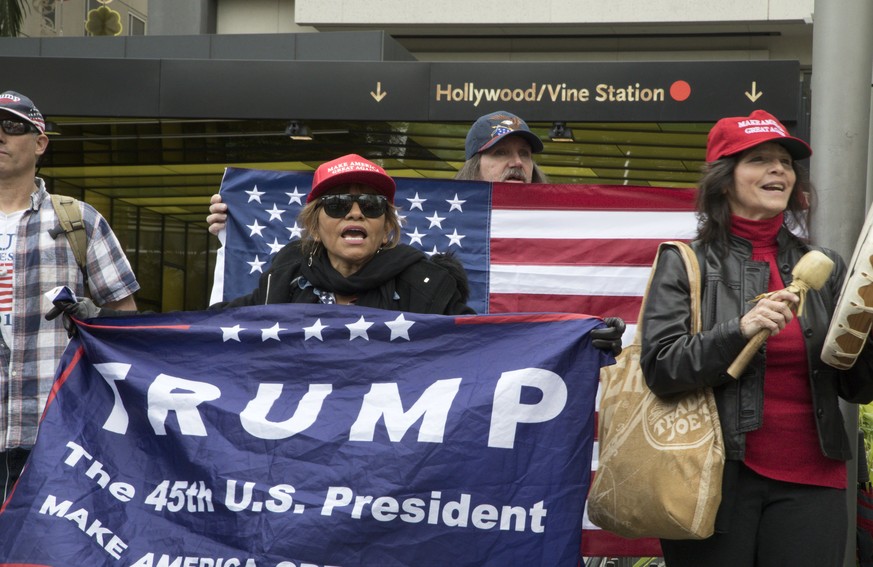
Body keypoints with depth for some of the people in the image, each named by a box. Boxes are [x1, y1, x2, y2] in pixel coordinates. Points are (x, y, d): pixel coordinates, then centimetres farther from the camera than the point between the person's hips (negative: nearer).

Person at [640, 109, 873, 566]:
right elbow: (660, 369, -11)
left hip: (810, 481, 3)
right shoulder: (684, 263, -1)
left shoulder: (825, 267, 9)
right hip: (717, 478, -3)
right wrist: (740, 330, -23)